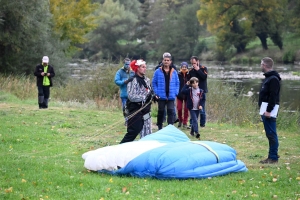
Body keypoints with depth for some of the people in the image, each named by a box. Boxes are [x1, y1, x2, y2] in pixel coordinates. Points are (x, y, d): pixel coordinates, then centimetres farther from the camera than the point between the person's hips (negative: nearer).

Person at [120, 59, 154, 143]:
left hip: (145, 110, 8)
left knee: (147, 133, 10)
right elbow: (131, 97, -21)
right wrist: (145, 97, -24)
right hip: (135, 111, -8)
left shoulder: (146, 80, 12)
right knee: (133, 132, -10)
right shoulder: (133, 81, -14)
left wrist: (153, 96, 3)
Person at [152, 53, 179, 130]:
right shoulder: (158, 71, -1)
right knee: (161, 112, 9)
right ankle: (159, 127, 21)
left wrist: (176, 92, 0)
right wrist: (156, 93, -6)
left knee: (171, 112, -7)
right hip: (161, 96, -1)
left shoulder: (174, 72, 6)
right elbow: (154, 83, 2)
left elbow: (177, 83, 11)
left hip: (171, 97, 1)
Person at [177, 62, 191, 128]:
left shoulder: (189, 75, -3)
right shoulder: (178, 75, -5)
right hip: (180, 94, 0)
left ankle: (185, 122, 14)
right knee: (179, 108, 0)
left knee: (186, 109, 4)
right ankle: (180, 120, 25)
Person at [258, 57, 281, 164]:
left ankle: (273, 157, -6)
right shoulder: (268, 78, 17)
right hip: (265, 110, 10)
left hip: (269, 111, -10)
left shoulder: (273, 79, -14)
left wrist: (269, 110, -24)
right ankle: (271, 156, 16)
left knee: (271, 134, -8)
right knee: (270, 134, 12)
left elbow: (273, 96, -21)